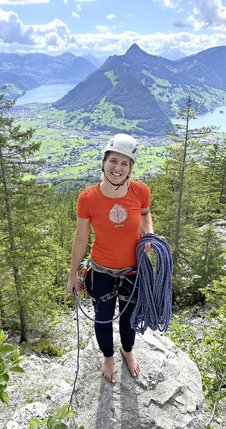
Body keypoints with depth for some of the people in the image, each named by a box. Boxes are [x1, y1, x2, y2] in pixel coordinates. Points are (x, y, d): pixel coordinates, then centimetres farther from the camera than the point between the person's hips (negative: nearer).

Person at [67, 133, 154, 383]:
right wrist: (73, 275, 1)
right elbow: (80, 239, -9)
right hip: (102, 272, -1)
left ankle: (128, 351, 58)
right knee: (103, 319, 19)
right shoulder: (87, 198, -22)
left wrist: (149, 233, -15)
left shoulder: (141, 190, -19)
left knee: (129, 316, 24)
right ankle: (108, 356, 53)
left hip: (134, 270, 1)